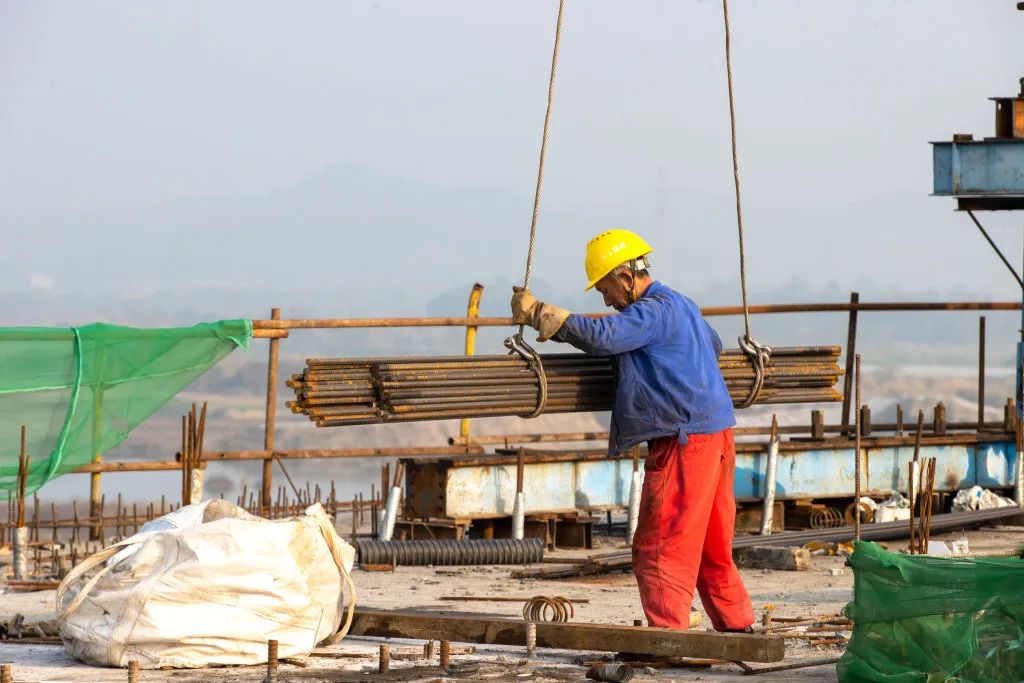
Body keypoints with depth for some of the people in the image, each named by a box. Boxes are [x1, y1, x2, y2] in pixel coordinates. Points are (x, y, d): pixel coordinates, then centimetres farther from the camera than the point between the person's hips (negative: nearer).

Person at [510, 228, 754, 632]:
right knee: (712, 545, 16)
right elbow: (714, 345, 39)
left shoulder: (654, 311, -13)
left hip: (684, 441, -10)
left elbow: (602, 337, -27)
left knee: (660, 546, -7)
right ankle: (736, 626, 21)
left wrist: (537, 312, -22)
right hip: (715, 436, 10)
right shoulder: (682, 307, 19)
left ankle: (668, 633, -9)